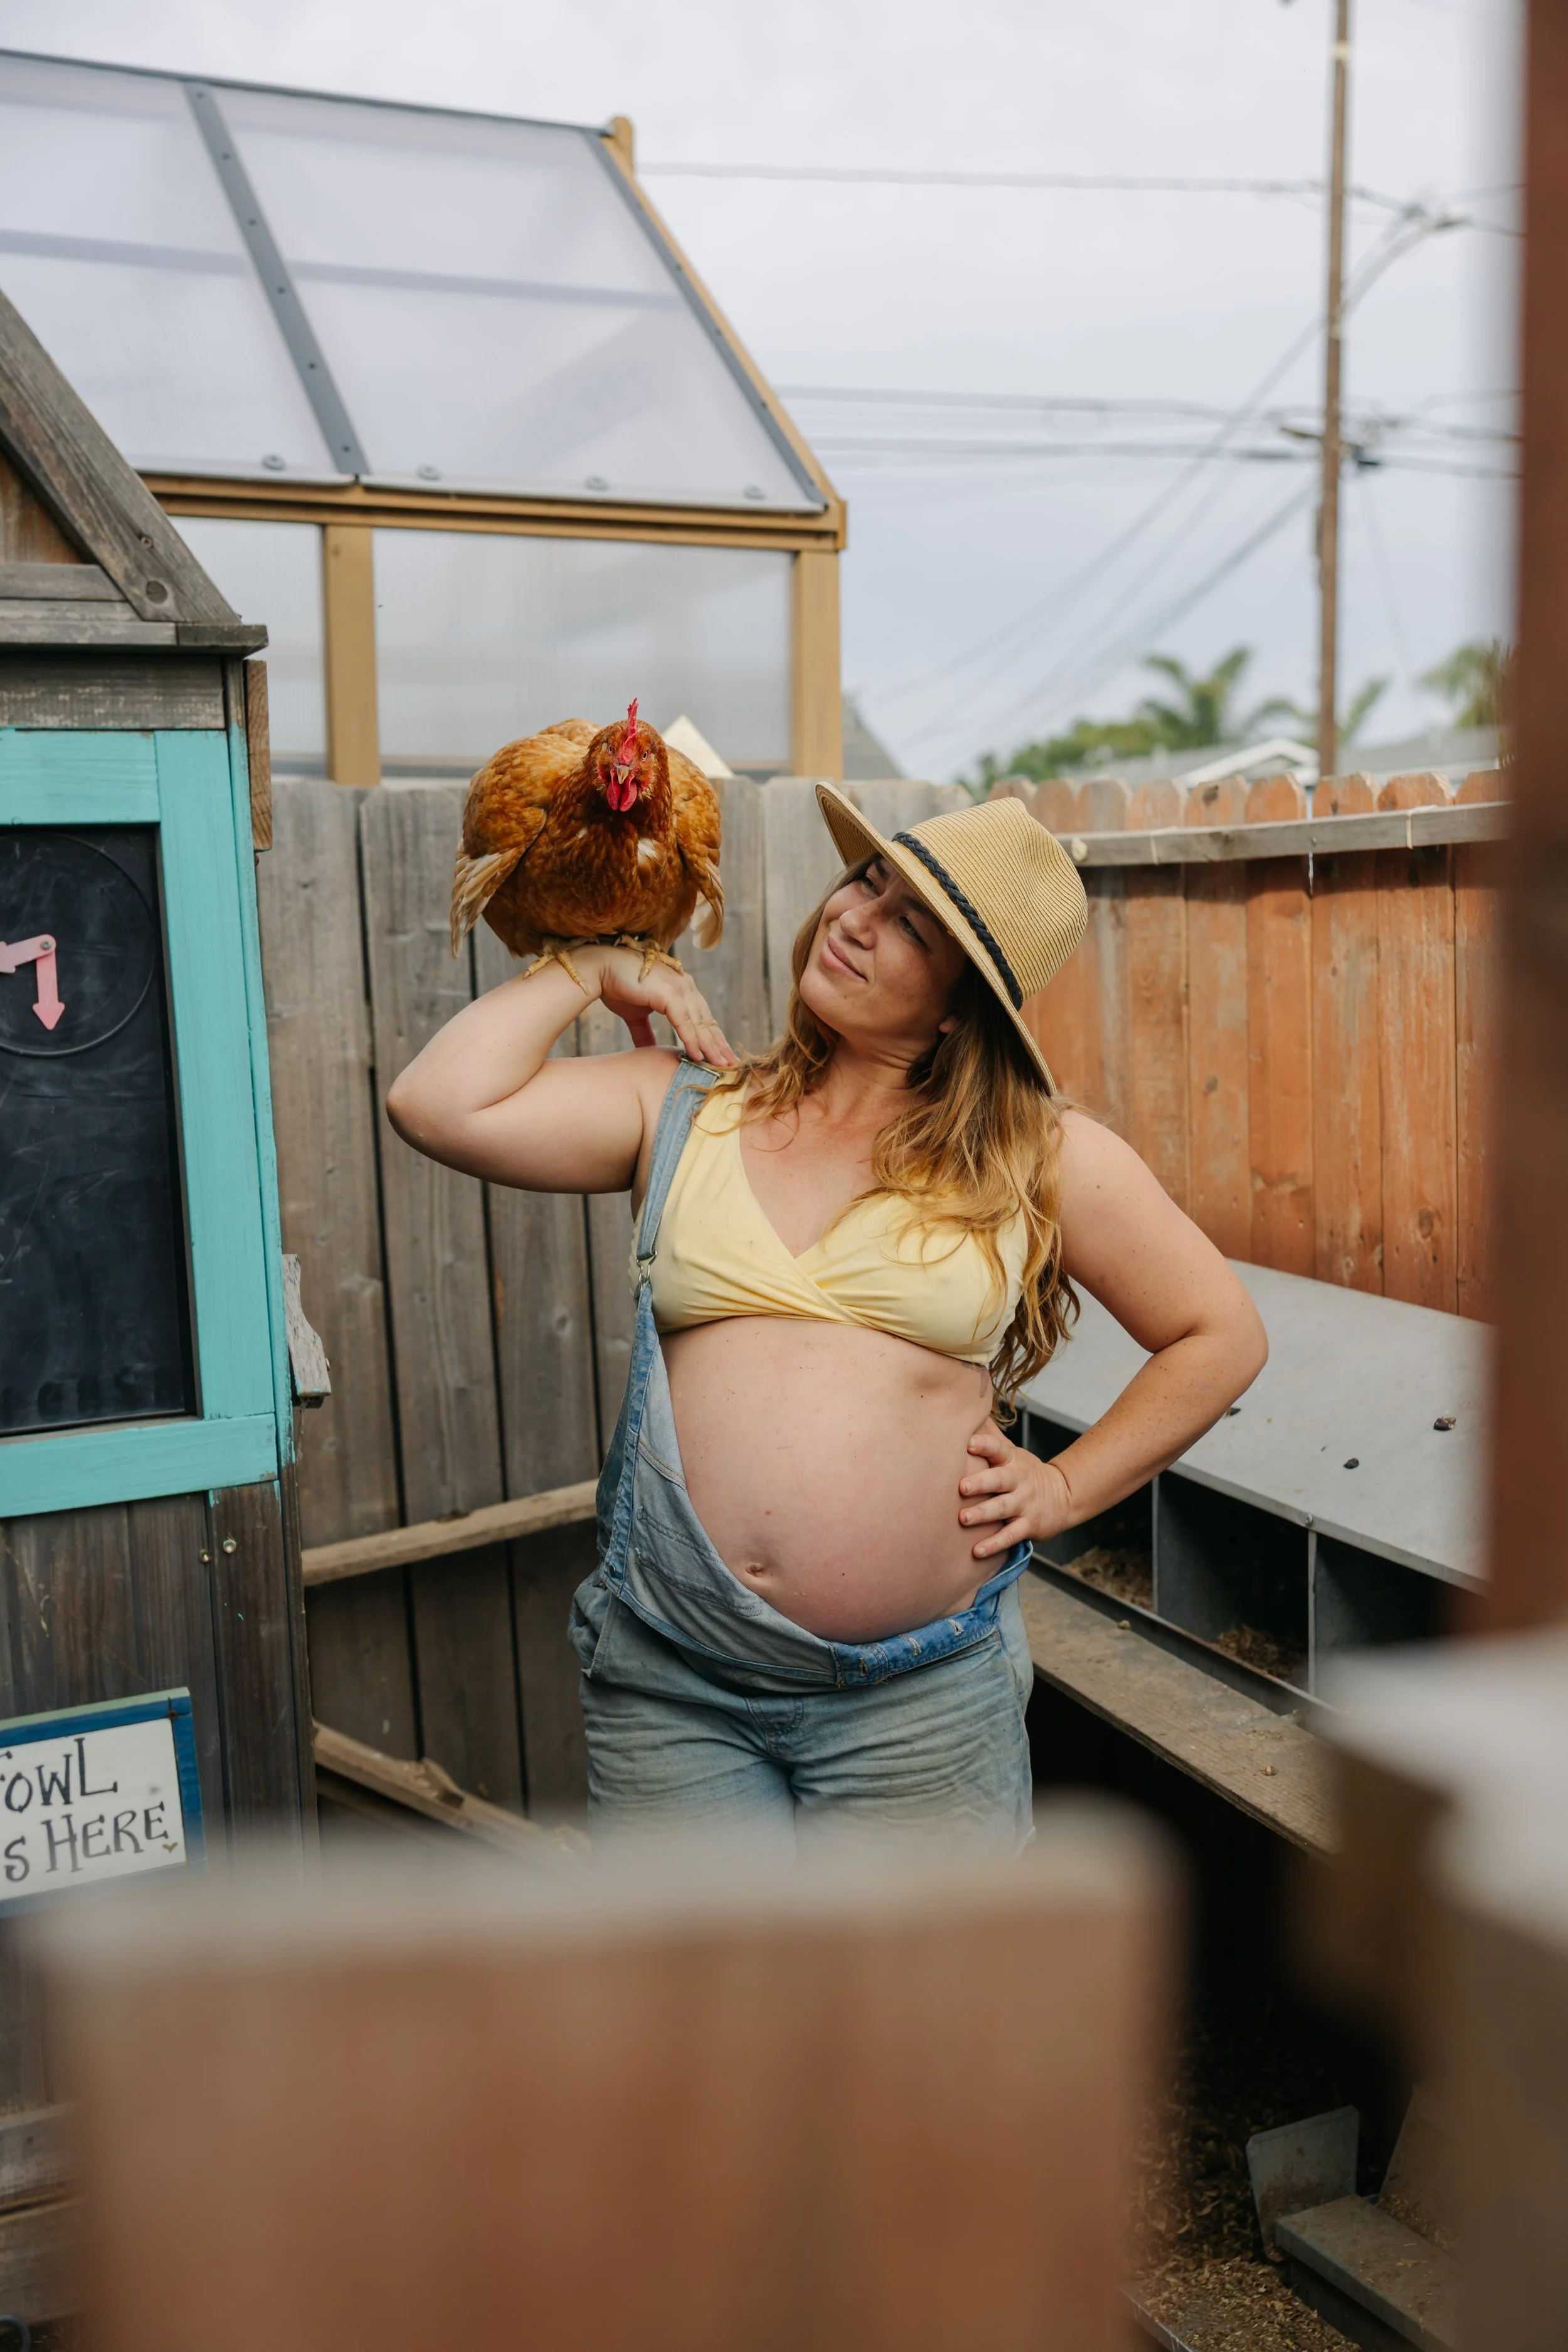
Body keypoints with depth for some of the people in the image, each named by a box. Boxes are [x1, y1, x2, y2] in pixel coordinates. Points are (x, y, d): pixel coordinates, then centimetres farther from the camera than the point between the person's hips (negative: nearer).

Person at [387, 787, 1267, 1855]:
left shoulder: (1039, 1153, 1)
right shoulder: (683, 1107, 5)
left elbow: (1223, 1337, 9)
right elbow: (440, 1105, -7)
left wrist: (1065, 1487, 2)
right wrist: (592, 967, 3)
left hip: (920, 1700, -1)